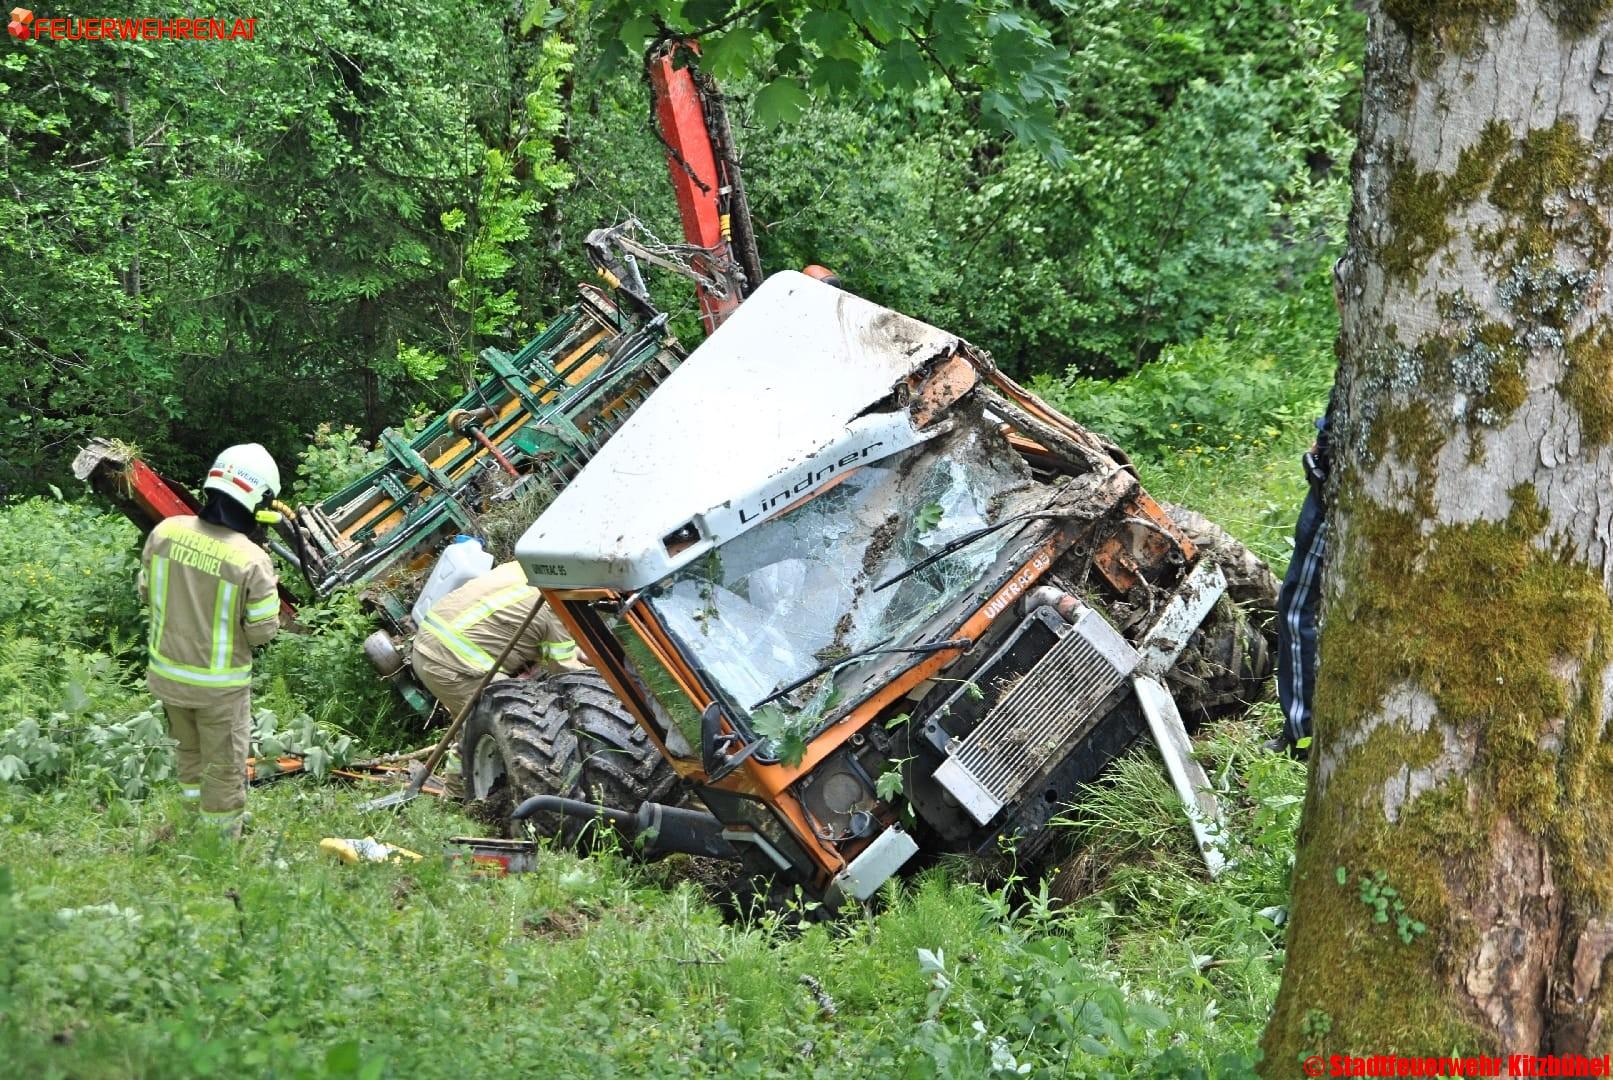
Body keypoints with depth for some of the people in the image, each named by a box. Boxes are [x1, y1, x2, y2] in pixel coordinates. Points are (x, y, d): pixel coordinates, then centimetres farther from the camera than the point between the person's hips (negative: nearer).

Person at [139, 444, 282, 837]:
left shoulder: (165, 532, -13)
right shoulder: (252, 561, -26)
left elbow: (147, 592, 1)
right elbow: (261, 631, -16)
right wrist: (268, 590, 1)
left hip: (166, 672, 5)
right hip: (219, 685, -5)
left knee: (190, 752, 28)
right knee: (225, 767, 14)